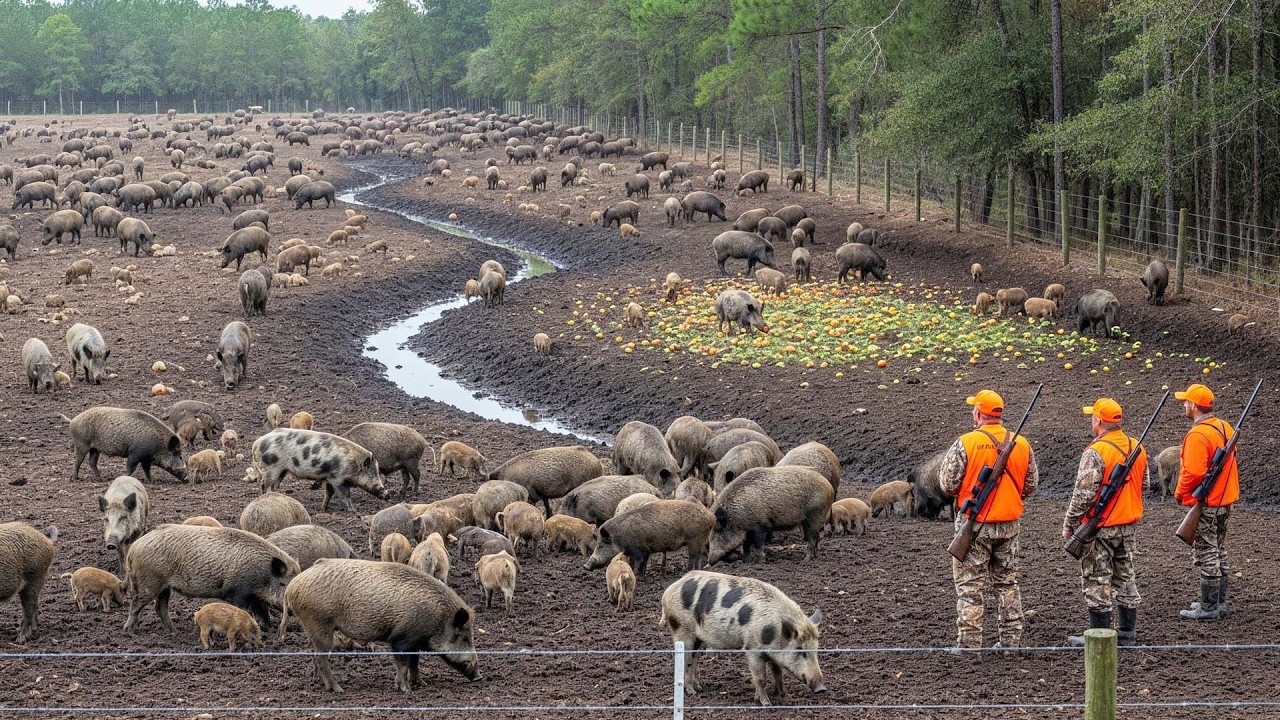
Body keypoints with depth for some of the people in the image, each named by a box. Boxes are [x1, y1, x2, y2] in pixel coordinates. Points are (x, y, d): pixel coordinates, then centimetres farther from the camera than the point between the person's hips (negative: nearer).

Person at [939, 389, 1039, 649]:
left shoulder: (965, 444, -15)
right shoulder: (1021, 444, 0)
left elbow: (948, 484, -13)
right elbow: (1030, 485, 7)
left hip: (974, 525, -5)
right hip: (1009, 526, 5)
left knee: (970, 586, 2)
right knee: (1007, 583, 17)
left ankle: (969, 644, 1)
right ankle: (1011, 640, 20)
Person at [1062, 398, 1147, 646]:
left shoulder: (1095, 452, -21)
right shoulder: (1137, 447, 4)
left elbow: (1084, 494, -21)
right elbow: (1145, 483, 14)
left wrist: (1069, 524, -11)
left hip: (1100, 528, -7)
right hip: (1129, 524, 7)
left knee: (1097, 580, 1)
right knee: (1125, 576, 16)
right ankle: (1128, 633, 22)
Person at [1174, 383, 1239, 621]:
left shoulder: (1198, 435, -22)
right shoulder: (1225, 428, 7)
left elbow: (1193, 472, -27)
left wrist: (1179, 493, -11)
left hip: (1204, 504, -9)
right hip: (1224, 500, 9)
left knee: (1206, 556, -2)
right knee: (1219, 553, 17)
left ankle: (1209, 608, 3)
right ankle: (1219, 603, 24)